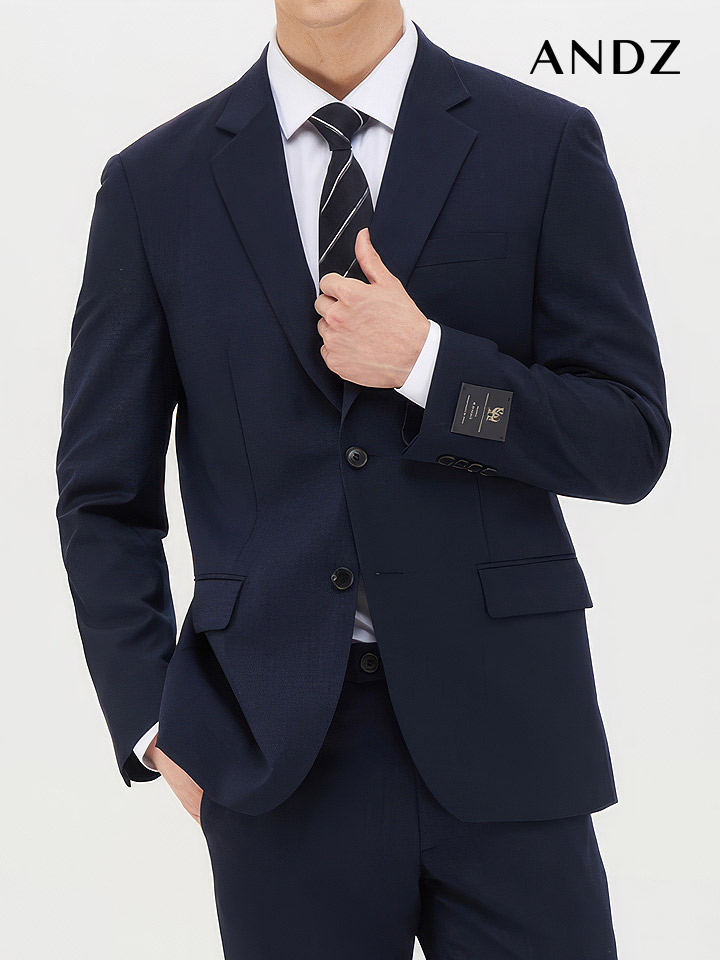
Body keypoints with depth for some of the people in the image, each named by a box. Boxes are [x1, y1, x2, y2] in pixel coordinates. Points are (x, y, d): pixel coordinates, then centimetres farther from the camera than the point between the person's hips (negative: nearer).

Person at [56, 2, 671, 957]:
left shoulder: (544, 145, 1)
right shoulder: (155, 183, 4)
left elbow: (629, 445, -1)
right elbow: (104, 494, 7)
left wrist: (426, 361, -14)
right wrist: (157, 727, 0)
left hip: (501, 735, 0)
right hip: (278, 752, 1)